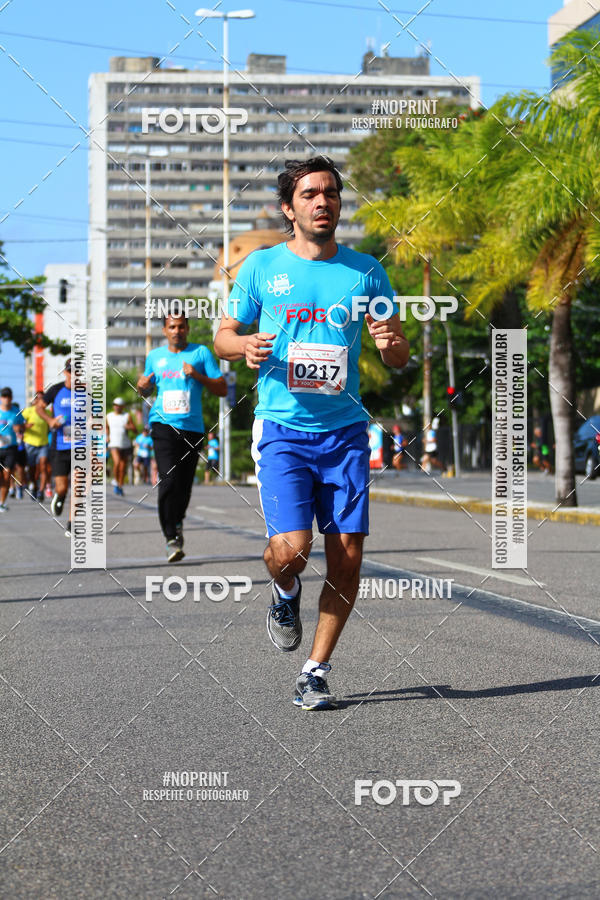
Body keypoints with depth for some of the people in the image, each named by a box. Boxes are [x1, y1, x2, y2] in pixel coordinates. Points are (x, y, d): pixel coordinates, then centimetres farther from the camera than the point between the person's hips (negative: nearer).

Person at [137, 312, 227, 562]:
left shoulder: (201, 353, 6)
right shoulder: (154, 356, 14)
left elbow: (222, 389, 3)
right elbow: (147, 389, 28)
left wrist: (198, 376, -12)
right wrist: (142, 387, 4)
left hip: (192, 427, 0)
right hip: (163, 424, 0)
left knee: (184, 486, 5)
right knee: (169, 480, -18)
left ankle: (177, 521, 34)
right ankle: (171, 537, -18)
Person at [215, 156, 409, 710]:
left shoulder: (366, 271, 7)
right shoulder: (261, 267, 4)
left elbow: (399, 360, 10)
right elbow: (223, 335, 12)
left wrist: (393, 344, -14)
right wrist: (246, 346, -11)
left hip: (345, 430, 2)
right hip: (282, 428, -2)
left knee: (347, 558, -3)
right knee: (291, 549, -17)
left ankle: (316, 672, 12)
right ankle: (285, 594, 20)